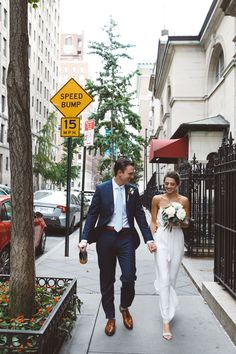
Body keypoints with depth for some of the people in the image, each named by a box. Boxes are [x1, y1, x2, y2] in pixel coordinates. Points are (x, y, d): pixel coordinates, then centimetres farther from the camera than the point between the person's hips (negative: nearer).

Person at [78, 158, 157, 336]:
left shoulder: (133, 190, 5)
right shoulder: (102, 189, -2)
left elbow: (140, 215, 6)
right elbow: (92, 215, -1)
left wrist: (149, 239, -1)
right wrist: (85, 238, -11)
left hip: (126, 237, 1)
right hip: (106, 236, -1)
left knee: (129, 277, -5)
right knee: (107, 280, 9)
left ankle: (125, 308, 27)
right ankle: (110, 317, 27)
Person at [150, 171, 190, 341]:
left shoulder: (183, 200, 2)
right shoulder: (157, 199, 1)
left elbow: (187, 224, 7)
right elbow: (153, 221, 7)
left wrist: (178, 223, -14)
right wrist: (153, 239, -5)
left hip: (177, 240, 2)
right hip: (161, 239, -1)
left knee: (172, 278, 13)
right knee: (164, 279, -8)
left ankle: (168, 306, 41)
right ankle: (166, 321, -4)